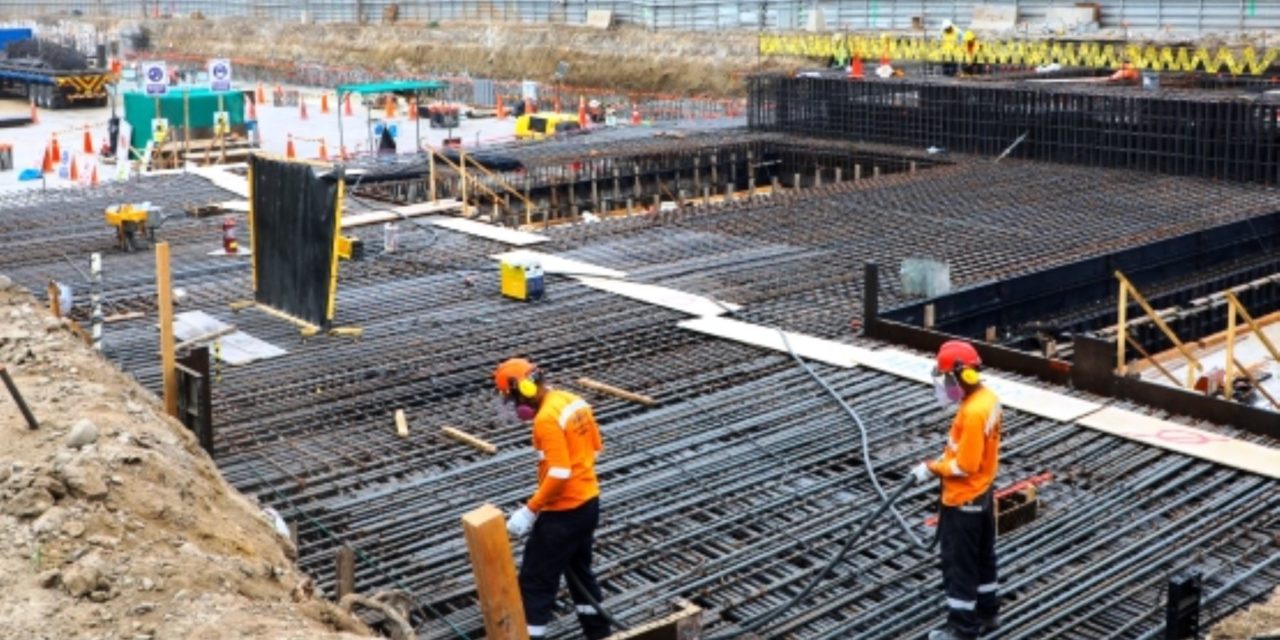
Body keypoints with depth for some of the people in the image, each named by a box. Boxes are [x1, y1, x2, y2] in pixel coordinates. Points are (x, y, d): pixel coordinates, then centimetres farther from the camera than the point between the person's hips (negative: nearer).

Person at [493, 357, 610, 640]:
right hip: (589, 501, 10)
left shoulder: (547, 418, -24)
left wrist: (529, 510, -21)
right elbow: (595, 449, 14)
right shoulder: (575, 401, 4)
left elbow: (559, 474, -27)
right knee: (580, 570, 25)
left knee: (535, 580, 1)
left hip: (563, 511, -10)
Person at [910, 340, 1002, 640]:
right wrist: (943, 458, 7)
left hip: (963, 500, -10)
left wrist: (932, 468, -16)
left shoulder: (972, 412, -30)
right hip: (981, 493, 10)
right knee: (982, 557, 22)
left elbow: (965, 466, -27)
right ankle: (987, 612, 36)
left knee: (958, 563, 4)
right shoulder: (987, 397, 0)